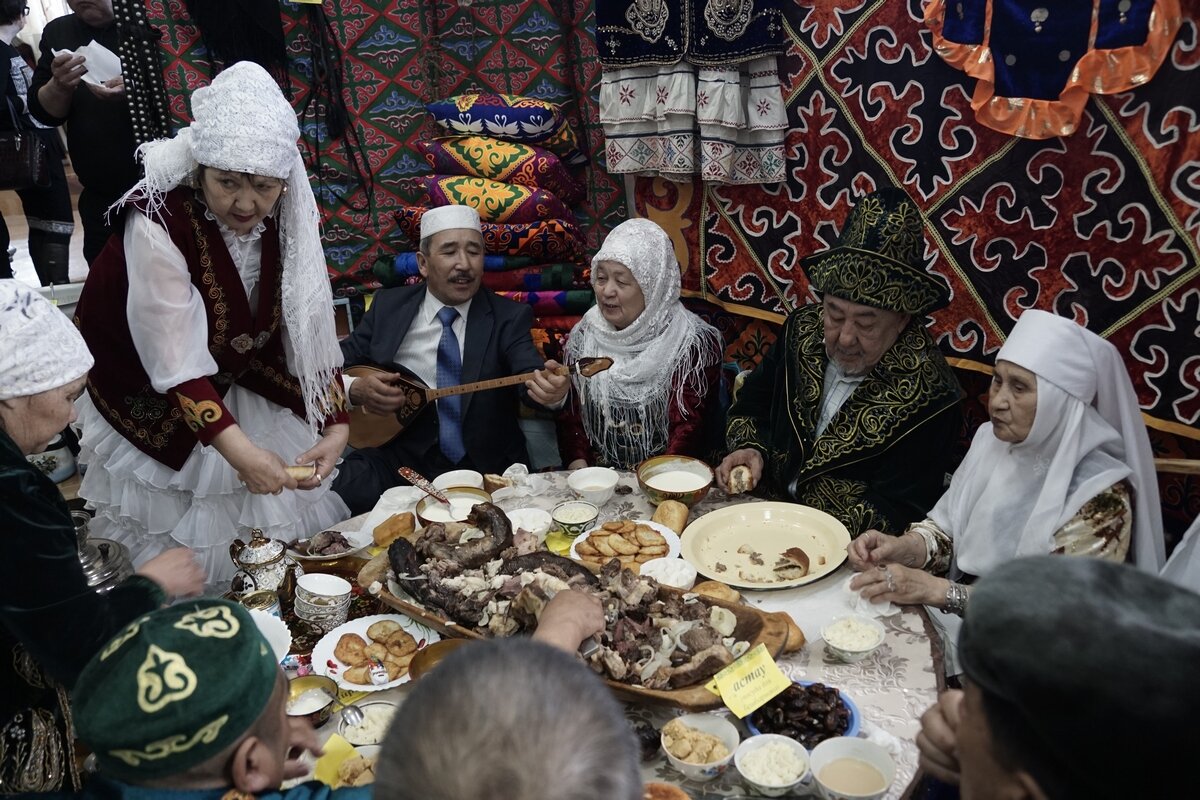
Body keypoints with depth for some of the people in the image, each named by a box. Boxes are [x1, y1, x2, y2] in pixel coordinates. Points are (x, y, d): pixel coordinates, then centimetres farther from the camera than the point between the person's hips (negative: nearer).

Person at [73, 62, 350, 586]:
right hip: (157, 411, -4)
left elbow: (311, 332, -12)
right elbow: (177, 364, -31)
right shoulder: (158, 224, -29)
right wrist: (238, 450, -39)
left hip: (244, 391, 4)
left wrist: (333, 428, -21)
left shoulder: (287, 220, -15)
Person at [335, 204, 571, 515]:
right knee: (350, 494, -27)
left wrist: (551, 388, -41)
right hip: (401, 457, 1)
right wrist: (356, 389, -11)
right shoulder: (388, 305, 7)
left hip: (484, 465, 0)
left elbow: (529, 374, -17)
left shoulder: (509, 317, 0)